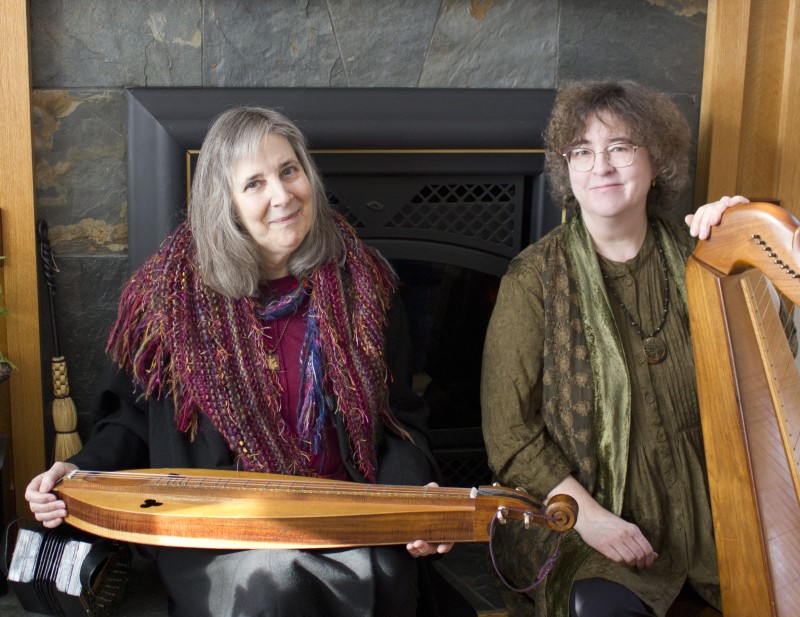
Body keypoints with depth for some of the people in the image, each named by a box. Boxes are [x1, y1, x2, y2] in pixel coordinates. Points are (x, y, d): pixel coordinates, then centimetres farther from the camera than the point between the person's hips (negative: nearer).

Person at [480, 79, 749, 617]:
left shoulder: (696, 257, 4)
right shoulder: (535, 279, -5)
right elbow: (509, 432, -7)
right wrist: (590, 517, -16)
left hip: (699, 508, 3)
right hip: (577, 512, -3)